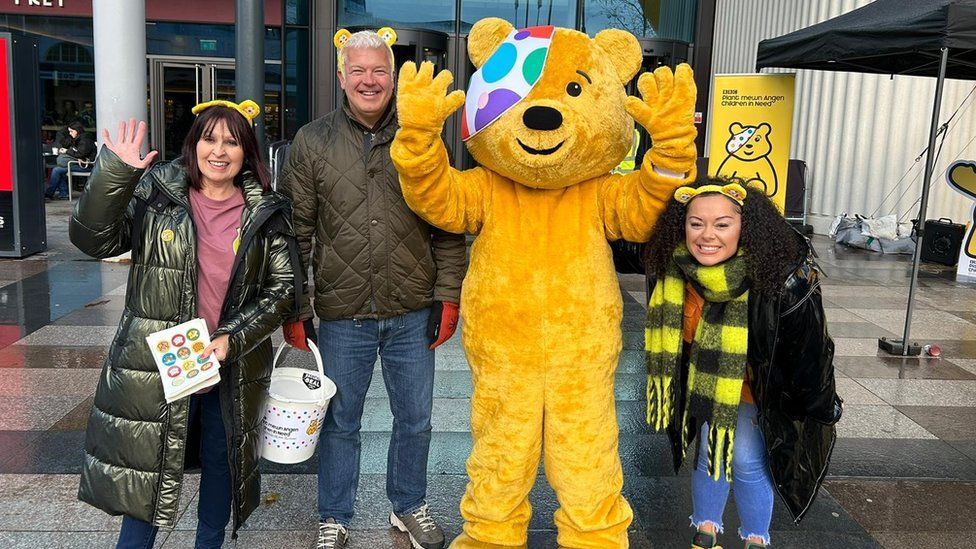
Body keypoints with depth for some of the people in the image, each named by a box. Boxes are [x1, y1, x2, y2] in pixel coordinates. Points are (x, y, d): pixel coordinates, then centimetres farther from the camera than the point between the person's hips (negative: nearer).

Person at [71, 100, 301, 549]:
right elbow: (93, 239, -12)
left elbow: (283, 288, -1)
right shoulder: (157, 193, -2)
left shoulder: (266, 213, -1)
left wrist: (233, 337, -11)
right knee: (148, 465, 9)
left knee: (222, 460, 17)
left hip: (233, 366, 2)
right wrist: (115, 172, -25)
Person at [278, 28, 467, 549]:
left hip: (413, 313, 1)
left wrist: (448, 295, -1)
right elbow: (295, 230, 2)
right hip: (341, 315, 0)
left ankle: (409, 506, 39)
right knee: (340, 422, 14)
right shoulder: (312, 141, 1)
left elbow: (448, 225, 3)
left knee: (415, 418, 15)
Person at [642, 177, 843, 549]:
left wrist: (816, 410, -8)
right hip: (705, 377, 3)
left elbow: (807, 350, -20)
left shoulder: (785, 279, -35)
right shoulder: (674, 269, -21)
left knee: (746, 461, -2)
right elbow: (667, 333, 1)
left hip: (758, 382, -3)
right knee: (710, 453, 8)